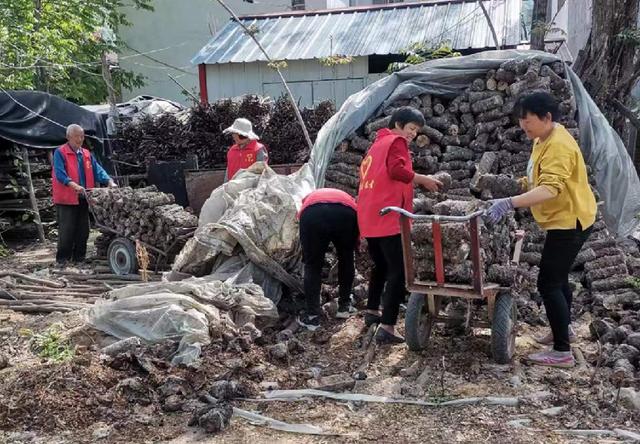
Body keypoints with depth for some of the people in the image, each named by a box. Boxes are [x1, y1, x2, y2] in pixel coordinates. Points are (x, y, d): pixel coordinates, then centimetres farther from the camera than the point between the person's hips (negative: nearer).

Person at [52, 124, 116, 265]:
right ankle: (62, 259, 7)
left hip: (83, 199, 6)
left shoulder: (87, 154, 14)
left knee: (83, 230, 10)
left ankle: (79, 258, 20)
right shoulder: (60, 153, -5)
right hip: (66, 199, -6)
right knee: (66, 230, -4)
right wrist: (74, 185, -32)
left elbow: (97, 170, 7)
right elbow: (60, 174, -17)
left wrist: (109, 181, -11)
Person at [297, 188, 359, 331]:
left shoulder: (310, 198, 45)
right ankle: (344, 306, 36)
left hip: (312, 214, 0)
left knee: (312, 266, 16)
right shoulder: (348, 199, 42)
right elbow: (357, 239, 38)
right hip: (345, 214, 1)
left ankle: (312, 316, 16)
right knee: (346, 260, 26)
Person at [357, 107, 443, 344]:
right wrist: (423, 179, -8)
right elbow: (396, 170, -19)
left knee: (381, 266, 24)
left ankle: (372, 311, 35)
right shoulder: (396, 141, -1)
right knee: (398, 271, -8)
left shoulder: (376, 145, 25)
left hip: (368, 217, 9)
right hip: (389, 218, -9)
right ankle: (386, 327, -14)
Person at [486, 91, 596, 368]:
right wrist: (525, 184, 7)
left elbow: (550, 188, -38)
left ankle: (562, 352, -4)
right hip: (562, 220, 11)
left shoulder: (559, 146, -24)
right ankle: (561, 331, 39)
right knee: (558, 278, 22)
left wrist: (510, 203, -47)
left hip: (569, 221, -11)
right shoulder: (544, 139, 9)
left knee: (548, 283, -11)